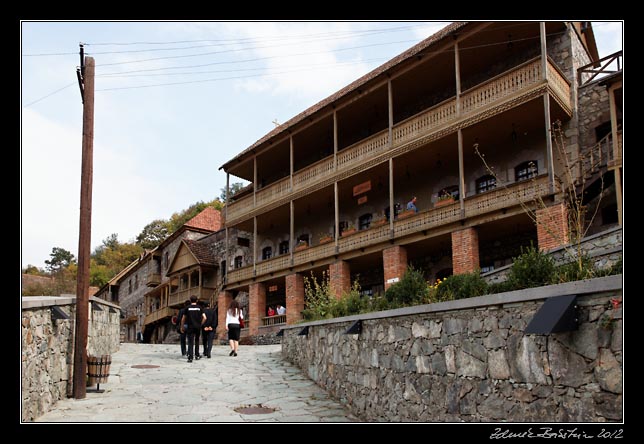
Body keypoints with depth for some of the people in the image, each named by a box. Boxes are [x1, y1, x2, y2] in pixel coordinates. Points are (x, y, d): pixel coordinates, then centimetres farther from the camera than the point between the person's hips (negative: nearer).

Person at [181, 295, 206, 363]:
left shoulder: (187, 308, 0)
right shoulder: (199, 308, 3)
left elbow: (183, 319, 4)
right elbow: (204, 318, -3)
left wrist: (182, 327, 16)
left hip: (190, 327, -1)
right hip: (198, 327, 2)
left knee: (190, 343, -3)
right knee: (197, 341, 19)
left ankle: (190, 357, -14)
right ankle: (197, 355, 26)